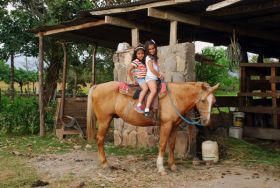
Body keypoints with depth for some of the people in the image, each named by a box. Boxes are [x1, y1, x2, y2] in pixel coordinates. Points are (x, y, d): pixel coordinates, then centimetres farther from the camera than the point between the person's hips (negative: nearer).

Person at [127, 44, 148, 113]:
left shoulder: (144, 62, 16)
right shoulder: (136, 62, -7)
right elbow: (129, 70, -13)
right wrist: (133, 80, -10)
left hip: (145, 79, 9)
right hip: (140, 79, -9)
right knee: (145, 88, -31)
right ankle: (139, 105, -36)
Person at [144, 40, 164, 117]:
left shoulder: (154, 57, 21)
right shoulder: (148, 57, -6)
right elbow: (151, 69, -15)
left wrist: (159, 75, 7)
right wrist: (159, 75, -7)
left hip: (155, 78, 10)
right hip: (150, 78, -10)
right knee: (154, 91, -30)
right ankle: (147, 109, -37)